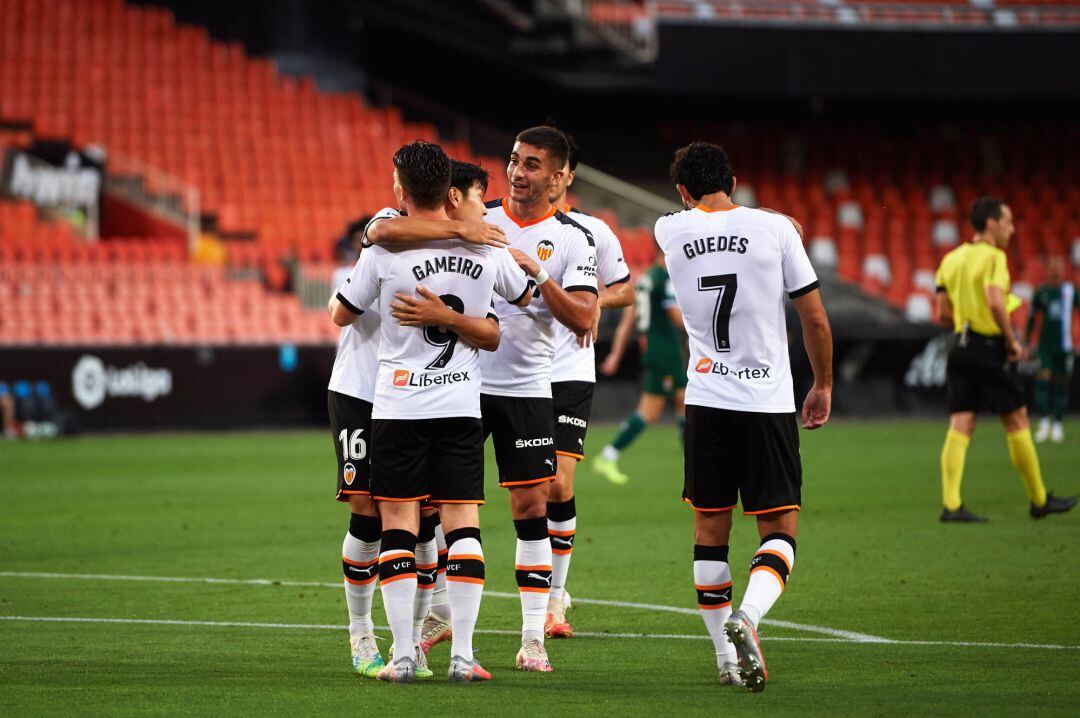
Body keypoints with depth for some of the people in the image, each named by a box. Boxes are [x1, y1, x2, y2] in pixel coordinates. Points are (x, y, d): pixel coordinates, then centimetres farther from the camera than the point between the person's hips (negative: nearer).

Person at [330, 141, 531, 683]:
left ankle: (404, 653, -2)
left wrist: (342, 287, 24)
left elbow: (341, 314, 3)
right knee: (463, 522, 3)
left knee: (398, 526, 3)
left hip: (398, 407, -2)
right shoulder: (486, 247, 0)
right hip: (463, 405, 2)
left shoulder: (383, 251, -11)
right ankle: (462, 654, -3)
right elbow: (525, 297, 20)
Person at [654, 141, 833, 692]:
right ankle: (747, 615, -24)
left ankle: (726, 656, 13)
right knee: (780, 529, 3)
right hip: (770, 401, -2)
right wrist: (823, 386, 14)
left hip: (706, 399, 2)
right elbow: (815, 320, -1)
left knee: (710, 528, 12)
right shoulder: (776, 228, -5)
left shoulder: (670, 232, 3)